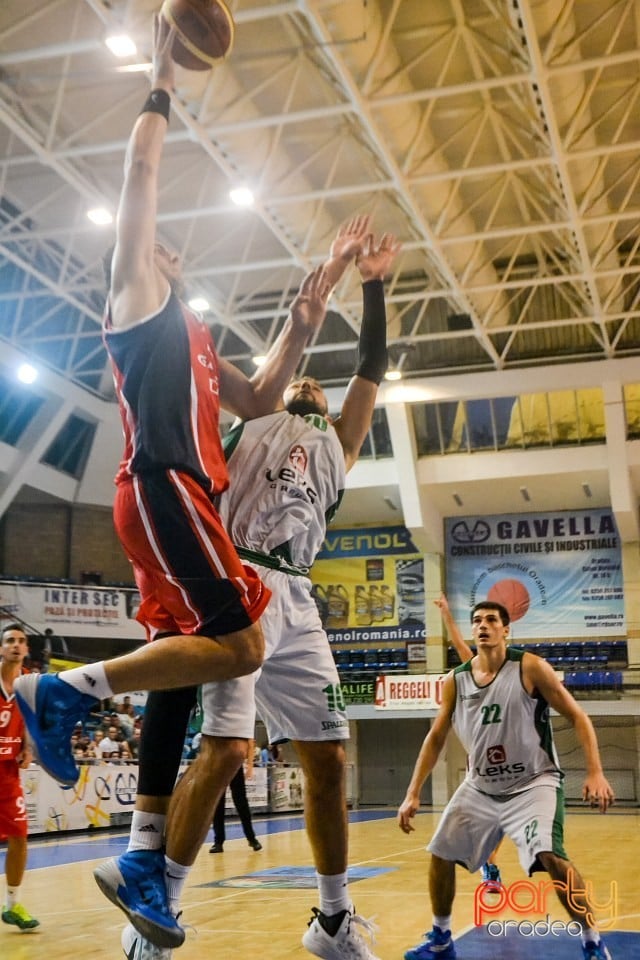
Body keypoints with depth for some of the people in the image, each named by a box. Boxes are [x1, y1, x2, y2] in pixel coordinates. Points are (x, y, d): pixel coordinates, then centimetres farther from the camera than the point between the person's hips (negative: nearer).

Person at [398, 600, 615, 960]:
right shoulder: (455, 681, -1)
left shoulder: (530, 668, -14)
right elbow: (436, 738, 7)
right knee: (441, 855, 8)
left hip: (534, 783, -5)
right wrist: (413, 794, 2)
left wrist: (596, 773, -24)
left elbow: (578, 717, -11)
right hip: (481, 787, 6)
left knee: (550, 856, -26)